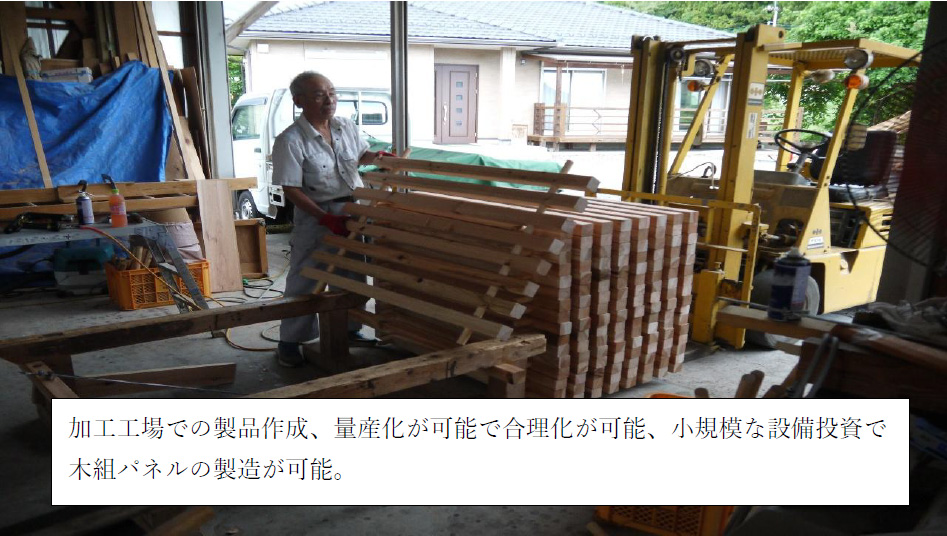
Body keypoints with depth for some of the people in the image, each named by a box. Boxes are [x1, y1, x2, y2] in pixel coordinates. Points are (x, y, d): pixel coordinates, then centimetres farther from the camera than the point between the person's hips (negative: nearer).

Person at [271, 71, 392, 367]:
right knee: (303, 281, 0)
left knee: (352, 278, 16)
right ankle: (290, 342, 13)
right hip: (316, 217, -6)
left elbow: (359, 156, 21)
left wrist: (375, 156, -2)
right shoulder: (291, 141, -17)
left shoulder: (347, 126, 1)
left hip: (353, 212, 6)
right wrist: (326, 218, -24)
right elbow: (291, 190, -18)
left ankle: (348, 329, 34)